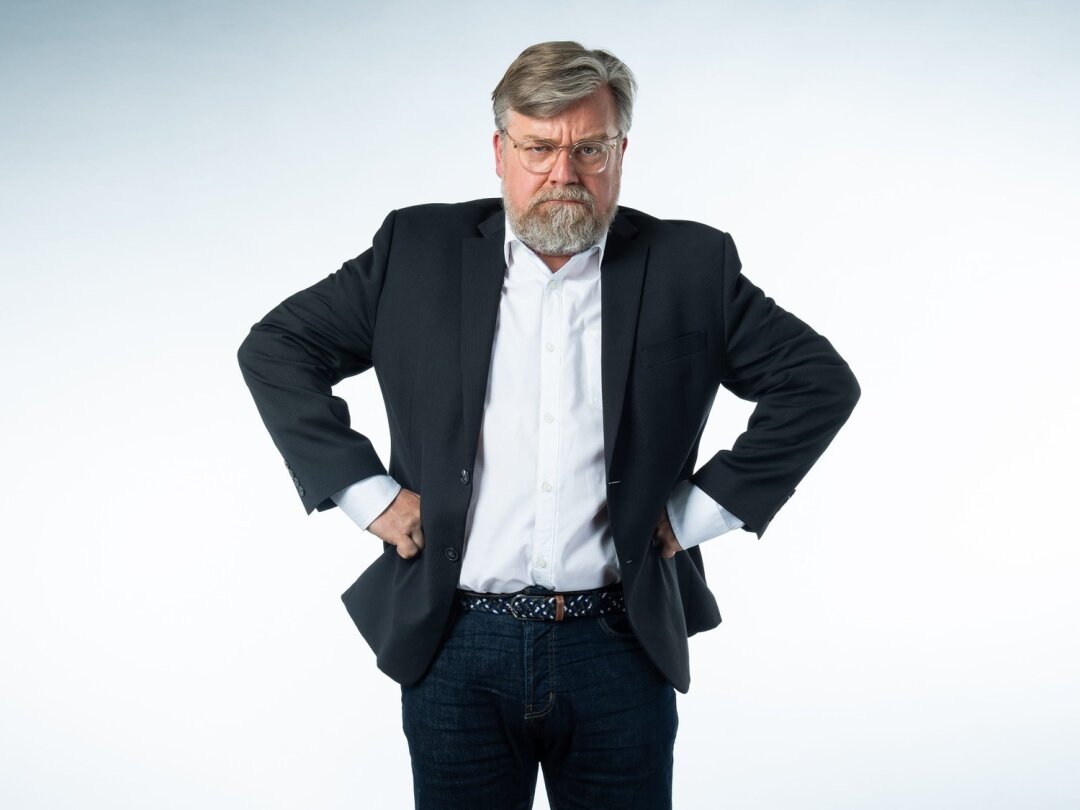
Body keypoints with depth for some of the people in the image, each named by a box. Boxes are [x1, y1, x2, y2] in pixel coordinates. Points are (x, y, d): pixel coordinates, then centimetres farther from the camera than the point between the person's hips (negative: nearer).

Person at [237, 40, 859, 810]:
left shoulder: (690, 266, 1)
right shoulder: (418, 252, 2)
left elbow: (819, 379, 3)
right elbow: (274, 348, 6)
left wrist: (699, 511, -2)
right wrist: (366, 491, -2)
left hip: (622, 650, 0)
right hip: (455, 650, 0)